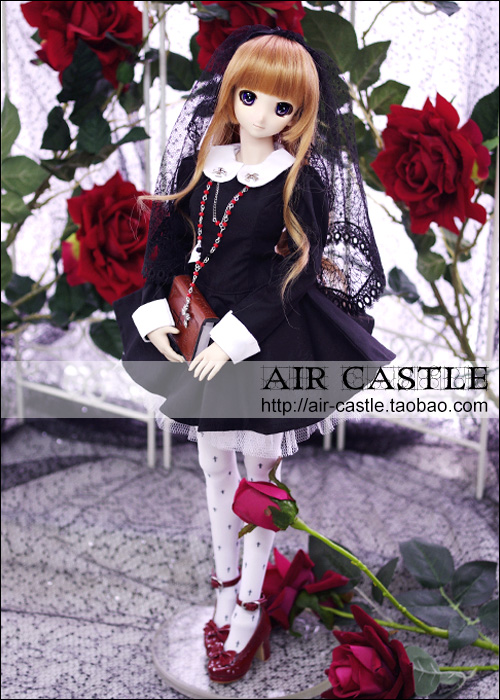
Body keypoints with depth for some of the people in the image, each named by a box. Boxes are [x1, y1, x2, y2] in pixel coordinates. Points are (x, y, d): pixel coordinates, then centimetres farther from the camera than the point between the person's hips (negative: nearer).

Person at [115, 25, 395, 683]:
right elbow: (168, 238, 6)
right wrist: (155, 308, -7)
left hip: (269, 343, -4)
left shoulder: (302, 182, -9)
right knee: (214, 464, 16)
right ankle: (225, 580, 36)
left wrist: (235, 337, -22)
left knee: (260, 469, 8)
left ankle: (250, 604, 25)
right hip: (202, 335, 5)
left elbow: (291, 273, -14)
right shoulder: (202, 164, 4)